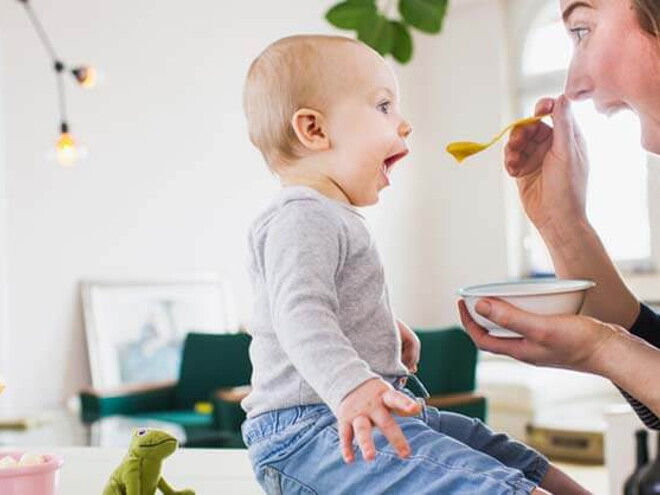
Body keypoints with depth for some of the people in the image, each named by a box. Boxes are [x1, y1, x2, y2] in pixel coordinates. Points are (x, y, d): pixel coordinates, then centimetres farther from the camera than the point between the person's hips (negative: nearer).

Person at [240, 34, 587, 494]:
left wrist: (387, 327, 46)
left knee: (485, 444, 14)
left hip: (360, 414, 11)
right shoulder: (302, 219, -17)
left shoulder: (334, 219, 19)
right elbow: (300, 315, -32)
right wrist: (350, 386, -46)